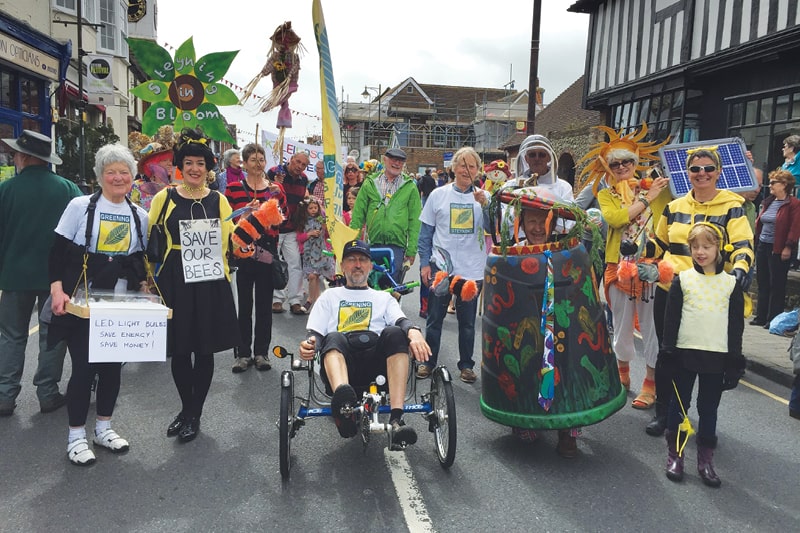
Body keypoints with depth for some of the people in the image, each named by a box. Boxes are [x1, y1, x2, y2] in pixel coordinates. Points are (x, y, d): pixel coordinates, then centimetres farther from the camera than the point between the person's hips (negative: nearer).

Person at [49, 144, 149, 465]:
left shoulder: (140, 215, 6)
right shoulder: (80, 206, -5)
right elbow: (58, 252, -5)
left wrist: (144, 289, -1)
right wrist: (57, 290, -16)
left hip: (121, 305, 4)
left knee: (112, 365, 10)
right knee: (84, 366, -1)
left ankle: (103, 428, 27)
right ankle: (76, 436, 14)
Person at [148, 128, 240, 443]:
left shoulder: (218, 201, 8)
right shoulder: (165, 198, 5)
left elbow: (229, 243, 10)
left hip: (210, 282, 1)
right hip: (175, 281, 0)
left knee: (205, 349, 5)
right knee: (179, 349, 5)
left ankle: (194, 415, 20)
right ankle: (187, 409, 28)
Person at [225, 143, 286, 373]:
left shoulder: (275, 188, 7)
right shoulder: (233, 188, 2)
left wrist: (278, 196, -14)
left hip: (267, 252, 2)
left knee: (264, 304, 7)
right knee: (244, 304, 4)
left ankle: (262, 352, 18)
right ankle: (242, 353, 14)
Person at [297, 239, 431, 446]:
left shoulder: (384, 298, 30)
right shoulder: (330, 296, 31)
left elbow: (401, 320, 9)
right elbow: (315, 332, 17)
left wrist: (414, 332, -17)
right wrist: (310, 344, -10)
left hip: (376, 361, 1)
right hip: (340, 361, 0)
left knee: (394, 333, -30)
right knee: (333, 338, -33)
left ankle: (396, 419, -42)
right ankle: (343, 399, -65)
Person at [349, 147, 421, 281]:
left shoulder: (410, 187, 6)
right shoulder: (370, 183, 10)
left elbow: (414, 220, 2)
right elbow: (358, 214, 9)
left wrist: (412, 249, -4)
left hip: (397, 245, -1)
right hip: (373, 244, 1)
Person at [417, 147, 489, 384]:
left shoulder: (484, 197, 3)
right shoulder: (439, 195, 3)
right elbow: (426, 231, 5)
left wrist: (485, 204, -27)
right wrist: (425, 262, -1)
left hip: (472, 269, 0)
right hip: (441, 266, 0)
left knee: (467, 321, 11)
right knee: (434, 318, 8)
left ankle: (466, 364, 24)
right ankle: (429, 361, 22)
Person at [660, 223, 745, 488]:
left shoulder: (731, 283, 3)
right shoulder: (682, 280, 0)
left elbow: (736, 324, 5)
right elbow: (671, 317, 0)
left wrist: (735, 359, 2)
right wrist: (668, 351, -4)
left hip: (718, 356, 1)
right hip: (686, 352, -1)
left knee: (709, 408, 9)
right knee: (679, 403, 8)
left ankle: (705, 459, 20)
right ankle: (674, 454, 19)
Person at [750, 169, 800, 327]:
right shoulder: (768, 202, 13)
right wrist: (756, 241, 13)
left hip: (779, 249, -7)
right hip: (762, 246, 7)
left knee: (777, 284, 1)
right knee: (762, 283, 11)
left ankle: (773, 319, 9)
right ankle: (761, 317, 19)